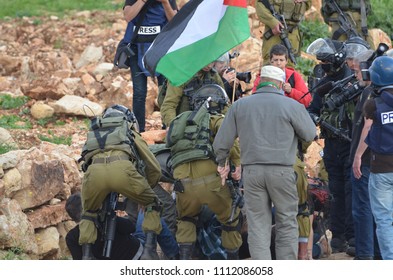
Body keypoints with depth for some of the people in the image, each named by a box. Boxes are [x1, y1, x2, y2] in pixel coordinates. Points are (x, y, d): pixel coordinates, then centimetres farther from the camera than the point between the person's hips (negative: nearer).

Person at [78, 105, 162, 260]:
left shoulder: (93, 133, 42)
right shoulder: (132, 135, 35)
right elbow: (155, 169, 34)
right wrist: (145, 189, 53)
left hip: (94, 171, 2)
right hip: (122, 168, -2)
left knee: (89, 213, 31)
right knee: (153, 205, 24)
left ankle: (86, 258, 15)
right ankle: (149, 250, 8)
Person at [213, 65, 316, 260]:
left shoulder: (240, 106, 7)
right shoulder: (291, 106, -2)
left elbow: (221, 143, 9)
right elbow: (310, 134, 6)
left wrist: (222, 163, 27)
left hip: (251, 171, 2)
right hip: (282, 170, -2)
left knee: (257, 224, 5)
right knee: (287, 223, 7)